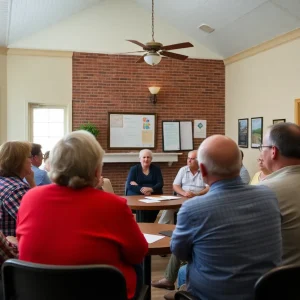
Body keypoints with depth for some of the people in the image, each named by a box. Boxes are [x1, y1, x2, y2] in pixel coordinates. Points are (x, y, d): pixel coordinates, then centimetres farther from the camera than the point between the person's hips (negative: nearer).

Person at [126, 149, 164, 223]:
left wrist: (151, 189, -19)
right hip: (137, 194, -1)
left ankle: (149, 222, -13)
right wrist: (142, 190, -22)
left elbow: (160, 184, 1)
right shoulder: (134, 169, 6)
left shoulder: (156, 169, 11)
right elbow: (129, 184, -6)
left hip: (154, 194, 1)